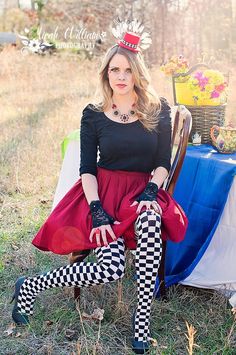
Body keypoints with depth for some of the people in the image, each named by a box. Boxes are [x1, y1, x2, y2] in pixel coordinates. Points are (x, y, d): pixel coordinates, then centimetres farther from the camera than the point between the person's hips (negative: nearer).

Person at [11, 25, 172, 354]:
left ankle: (142, 320, -23)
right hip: (103, 191, -2)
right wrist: (96, 209, -15)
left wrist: (151, 190, -14)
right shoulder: (93, 115, 2)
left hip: (142, 190, 2)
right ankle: (30, 286, 2)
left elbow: (163, 163, 5)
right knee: (112, 270, -23)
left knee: (149, 220, -38)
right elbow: (87, 168, -1)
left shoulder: (158, 111, 4)